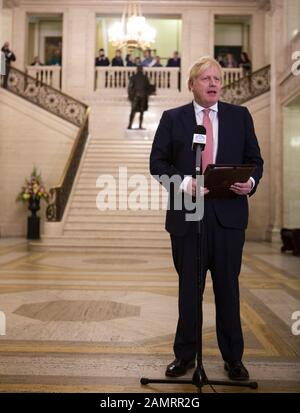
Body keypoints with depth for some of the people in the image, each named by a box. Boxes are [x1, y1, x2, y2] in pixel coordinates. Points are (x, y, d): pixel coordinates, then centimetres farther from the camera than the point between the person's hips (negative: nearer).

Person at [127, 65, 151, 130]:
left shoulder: (133, 77, -1)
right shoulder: (145, 77, 2)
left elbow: (130, 87, -5)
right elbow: (148, 87, 4)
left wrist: (129, 95, 1)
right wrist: (147, 94, 14)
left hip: (135, 95, 0)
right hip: (143, 95, 0)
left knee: (133, 111, 2)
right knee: (142, 111, 8)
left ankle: (130, 125, -6)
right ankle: (140, 125, 4)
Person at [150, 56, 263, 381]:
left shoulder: (240, 116, 9)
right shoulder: (172, 118, 6)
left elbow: (254, 159, 10)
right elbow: (157, 162, 2)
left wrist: (251, 181, -11)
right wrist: (183, 183, -14)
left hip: (229, 214, 1)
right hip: (186, 215, 0)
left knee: (227, 287, 9)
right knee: (189, 288, 10)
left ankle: (233, 358, 24)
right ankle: (185, 354, 26)